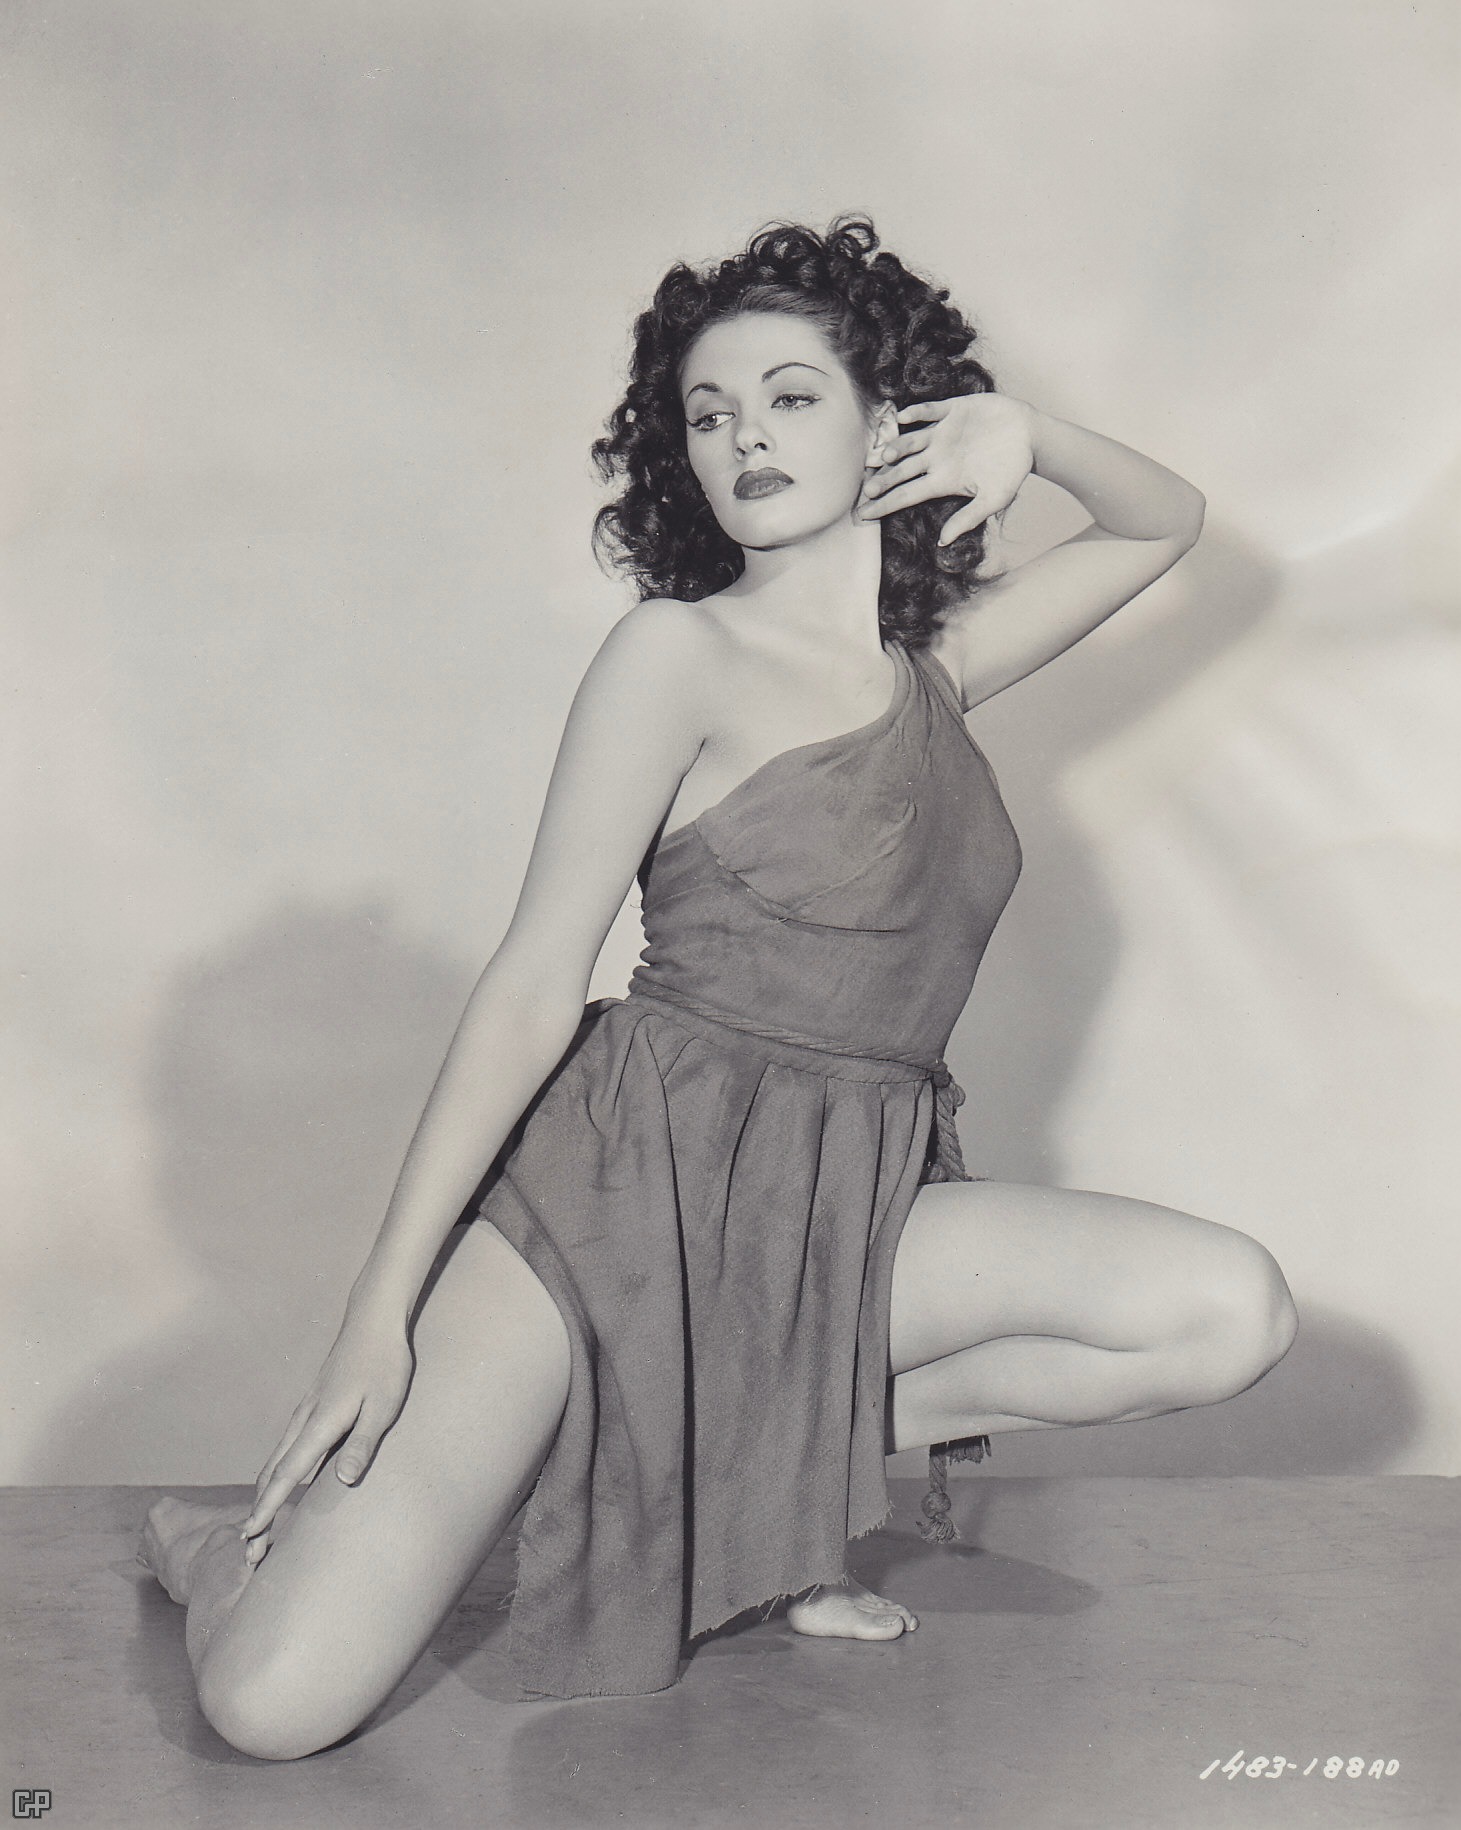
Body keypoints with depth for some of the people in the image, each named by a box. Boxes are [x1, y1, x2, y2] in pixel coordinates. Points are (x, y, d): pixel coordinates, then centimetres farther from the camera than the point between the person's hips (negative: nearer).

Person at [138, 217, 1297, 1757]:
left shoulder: (934, 665, 12)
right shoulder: (678, 653, -5)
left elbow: (1169, 523, 26)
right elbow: (535, 986, -10)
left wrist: (1029, 438, 4)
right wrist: (382, 1312, -13)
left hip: (841, 1218, 6)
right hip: (620, 1180, -6)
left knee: (1234, 1311, -15)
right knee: (276, 1704, -18)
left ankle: (774, 1454, 2)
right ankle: (225, 1547, 22)